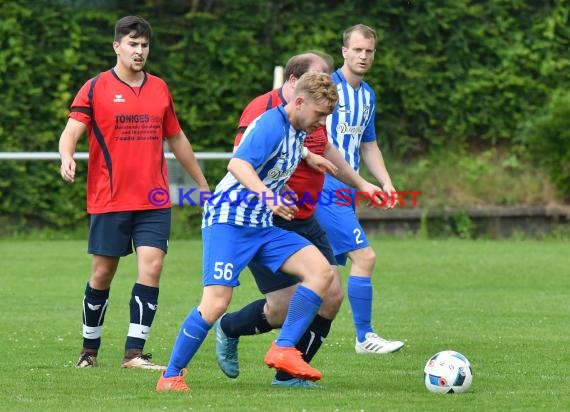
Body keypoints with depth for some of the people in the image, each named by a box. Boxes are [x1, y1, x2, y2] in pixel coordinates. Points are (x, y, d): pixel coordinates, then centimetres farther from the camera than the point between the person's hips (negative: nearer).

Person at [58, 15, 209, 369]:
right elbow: (71, 132, -8)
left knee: (151, 267, -12)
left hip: (154, 200, 3)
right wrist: (67, 157, -31)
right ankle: (90, 349, 21)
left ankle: (134, 352, -11)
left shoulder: (159, 89, 12)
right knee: (103, 273, 4)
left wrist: (203, 184, 28)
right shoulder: (95, 88, 0)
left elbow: (176, 138, 23)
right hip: (109, 200, -3)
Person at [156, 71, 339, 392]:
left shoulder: (297, 131, 10)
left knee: (321, 271, -10)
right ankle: (171, 376, -3)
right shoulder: (272, 124, -18)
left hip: (261, 227, 9)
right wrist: (267, 195, -49)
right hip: (228, 222, -9)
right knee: (216, 303, -18)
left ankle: (283, 350, -12)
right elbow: (238, 164, -36)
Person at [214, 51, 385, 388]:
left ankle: (288, 375, 12)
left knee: (332, 296, 0)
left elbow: (326, 151, 28)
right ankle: (228, 328, 23)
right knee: (285, 307, -9)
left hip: (305, 222, 9)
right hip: (267, 224, -9)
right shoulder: (262, 110, -18)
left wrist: (359, 183, 37)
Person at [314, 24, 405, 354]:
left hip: (345, 193, 8)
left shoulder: (368, 95, 15)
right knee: (364, 256, -14)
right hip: (325, 189, -8)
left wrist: (386, 182, 12)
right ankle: (365, 337, -7)